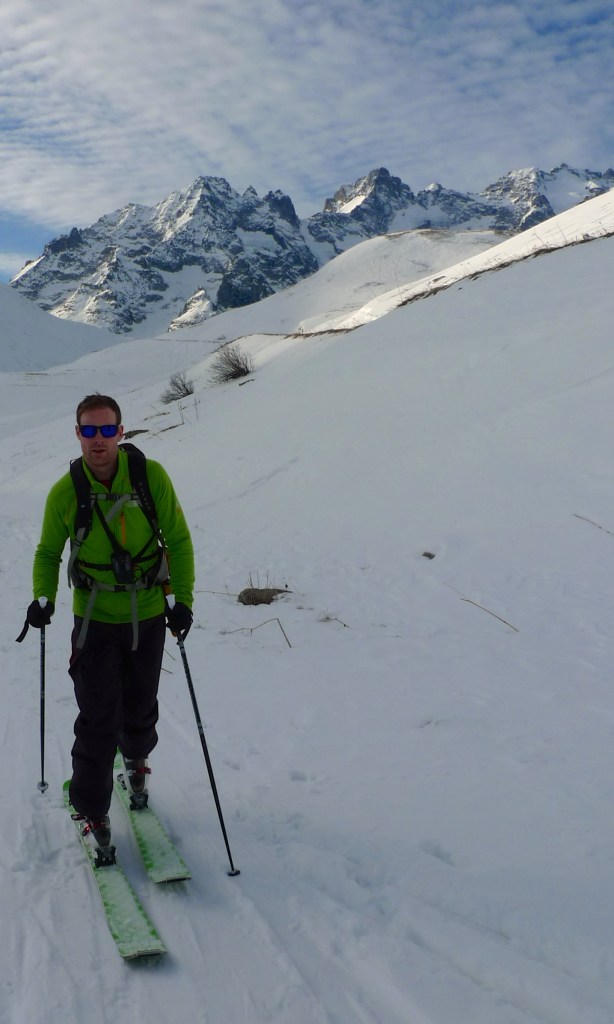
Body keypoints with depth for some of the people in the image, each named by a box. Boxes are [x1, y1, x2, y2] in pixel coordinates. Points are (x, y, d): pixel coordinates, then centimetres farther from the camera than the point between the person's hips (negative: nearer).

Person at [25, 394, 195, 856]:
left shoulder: (151, 475, -14)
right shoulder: (64, 493, -10)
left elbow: (178, 541, -5)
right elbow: (48, 552, 6)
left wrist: (182, 598, -13)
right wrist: (43, 598, -10)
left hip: (148, 615, 1)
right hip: (95, 619, 0)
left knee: (139, 709, 17)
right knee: (98, 722, -1)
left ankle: (136, 758, 50)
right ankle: (92, 812, 18)